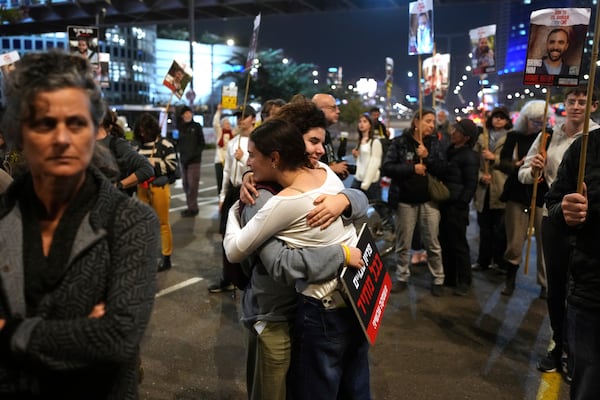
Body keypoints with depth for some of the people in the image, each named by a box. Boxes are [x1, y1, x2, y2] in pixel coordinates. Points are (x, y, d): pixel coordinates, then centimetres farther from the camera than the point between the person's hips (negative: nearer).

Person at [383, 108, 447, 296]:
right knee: (403, 244, 9)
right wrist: (412, 168, -17)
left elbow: (442, 169, -3)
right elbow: (387, 168, -11)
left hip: (429, 200, 2)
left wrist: (428, 157, -18)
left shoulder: (434, 143, 4)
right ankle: (402, 277, 25)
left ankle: (438, 280, 21)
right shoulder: (400, 142, -3)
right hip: (405, 200, -1)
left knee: (433, 244, 7)